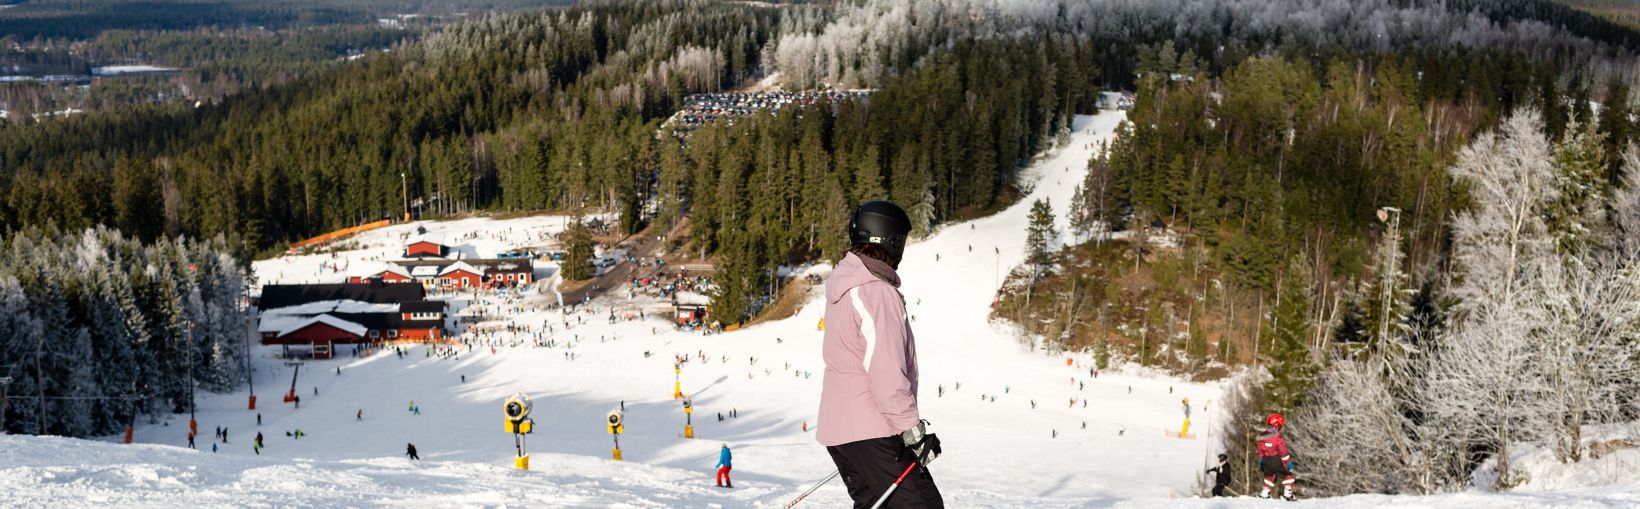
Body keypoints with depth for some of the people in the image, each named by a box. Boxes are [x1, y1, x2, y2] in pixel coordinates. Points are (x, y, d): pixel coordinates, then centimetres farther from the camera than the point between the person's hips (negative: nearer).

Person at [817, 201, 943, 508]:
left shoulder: (842, 288, 14)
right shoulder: (876, 292, -17)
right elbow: (886, 370, -23)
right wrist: (912, 429, -19)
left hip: (838, 426, 10)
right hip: (871, 431, -10)